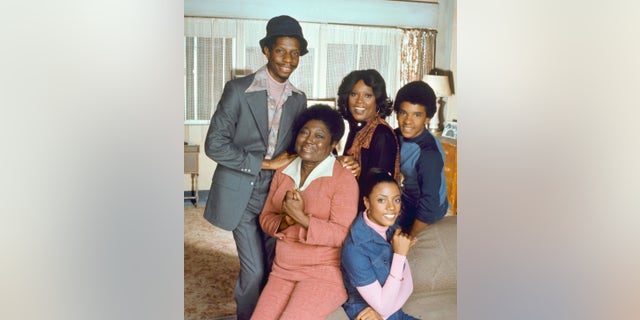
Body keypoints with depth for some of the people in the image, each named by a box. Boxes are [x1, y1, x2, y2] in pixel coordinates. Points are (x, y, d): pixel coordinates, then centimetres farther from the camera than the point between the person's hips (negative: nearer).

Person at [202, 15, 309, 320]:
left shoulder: (298, 98, 6)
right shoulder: (238, 89, -10)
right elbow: (215, 144, -14)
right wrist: (266, 163, -16)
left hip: (276, 192, 4)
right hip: (241, 193, -4)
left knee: (274, 266, 9)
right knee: (254, 270, -2)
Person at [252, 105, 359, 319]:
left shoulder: (343, 179, -10)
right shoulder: (283, 173, 9)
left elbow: (342, 234, -15)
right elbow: (265, 218, 9)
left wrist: (301, 217, -23)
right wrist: (285, 221, -12)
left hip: (325, 274, -5)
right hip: (282, 270, 5)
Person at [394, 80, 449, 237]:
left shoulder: (429, 154, -32)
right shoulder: (399, 135, -11)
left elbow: (429, 205, -29)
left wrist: (409, 239, -20)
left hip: (426, 217, -6)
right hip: (408, 208, 6)